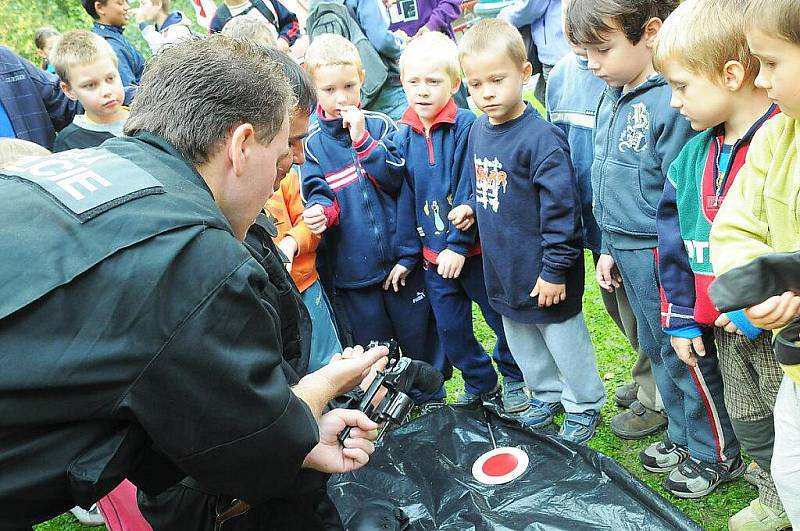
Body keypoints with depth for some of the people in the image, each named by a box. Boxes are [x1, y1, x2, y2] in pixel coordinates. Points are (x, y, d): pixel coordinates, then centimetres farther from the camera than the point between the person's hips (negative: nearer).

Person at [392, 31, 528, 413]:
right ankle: (479, 382, 37)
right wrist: (408, 252, 4)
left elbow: (470, 192, -17)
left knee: (501, 316, 12)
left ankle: (513, 377, 36)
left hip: (473, 248, -5)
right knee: (450, 327, 16)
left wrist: (458, 244, -18)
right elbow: (404, 198, 5)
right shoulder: (403, 135, 0)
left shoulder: (466, 126, -14)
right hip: (432, 253, 5)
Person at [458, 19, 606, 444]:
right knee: (522, 342, 23)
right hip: (503, 266, 8)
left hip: (542, 270, -8)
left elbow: (560, 206, -22)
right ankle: (547, 396, 44)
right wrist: (473, 209, 4)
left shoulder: (540, 137, -23)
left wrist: (555, 269, -20)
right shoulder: (478, 130, 2)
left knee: (564, 340, 11)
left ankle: (584, 406, 32)